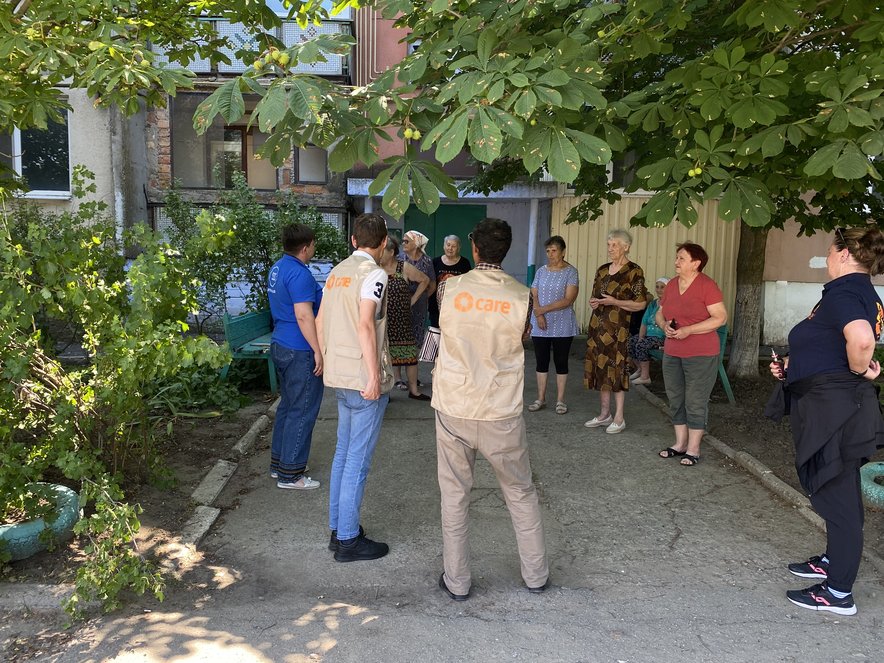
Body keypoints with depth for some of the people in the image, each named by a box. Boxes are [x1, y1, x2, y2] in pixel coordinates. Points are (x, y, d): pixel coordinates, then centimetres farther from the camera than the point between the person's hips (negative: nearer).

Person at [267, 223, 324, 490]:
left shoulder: (277, 268, 12)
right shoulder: (299, 274, -19)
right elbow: (304, 316, -24)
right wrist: (318, 351, -20)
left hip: (280, 346, 10)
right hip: (300, 351, -10)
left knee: (287, 405, 19)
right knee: (303, 411, -2)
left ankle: (278, 463, 27)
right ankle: (290, 474, 4)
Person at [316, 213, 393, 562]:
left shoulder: (337, 271, 12)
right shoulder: (374, 274, -13)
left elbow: (320, 322, 15)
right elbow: (365, 324, -24)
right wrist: (374, 375, -23)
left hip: (339, 376, 8)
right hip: (364, 379, -8)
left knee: (343, 452, 17)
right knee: (359, 459, 0)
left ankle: (338, 528, 26)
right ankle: (348, 540, 9)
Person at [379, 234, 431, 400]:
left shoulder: (404, 268, -3)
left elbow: (425, 280, 9)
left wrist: (413, 299, 5)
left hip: (402, 322, 0)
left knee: (410, 355, 6)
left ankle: (414, 390, 19)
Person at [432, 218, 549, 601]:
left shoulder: (450, 289, -7)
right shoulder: (521, 296, -8)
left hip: (452, 409, 0)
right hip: (502, 414, 0)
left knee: (454, 496, 13)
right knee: (521, 494, 17)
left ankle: (456, 581, 22)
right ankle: (536, 576, 29)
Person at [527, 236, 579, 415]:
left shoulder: (571, 272, -6)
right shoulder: (541, 271, 8)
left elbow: (568, 300, -14)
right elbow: (533, 296, 5)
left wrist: (544, 309, -17)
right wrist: (538, 315, -13)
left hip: (562, 326, -4)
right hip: (540, 326, 4)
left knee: (561, 362, 4)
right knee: (541, 361, 8)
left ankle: (560, 400, 13)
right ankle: (541, 399, 17)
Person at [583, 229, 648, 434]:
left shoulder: (634, 271, -7)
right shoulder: (602, 270, 13)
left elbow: (641, 303, -10)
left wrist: (615, 302, -18)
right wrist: (593, 302, 1)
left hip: (618, 327, -7)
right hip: (598, 325, 7)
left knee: (616, 368, -4)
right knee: (600, 367, 9)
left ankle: (619, 417, 6)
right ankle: (605, 414, 20)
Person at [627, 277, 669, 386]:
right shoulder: (652, 304, 16)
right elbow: (644, 323, 11)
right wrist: (640, 338, -2)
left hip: (662, 337, -8)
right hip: (648, 335, 8)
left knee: (641, 346, -29)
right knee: (629, 342, -11)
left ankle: (645, 376, -18)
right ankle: (640, 368, 10)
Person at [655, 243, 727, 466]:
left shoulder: (707, 286, -11)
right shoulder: (671, 285, 9)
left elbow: (720, 317, -15)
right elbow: (660, 313, 18)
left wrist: (688, 330, -21)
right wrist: (664, 325, -6)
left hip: (701, 355, -7)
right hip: (672, 353, 7)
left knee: (696, 402, 1)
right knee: (676, 400, 13)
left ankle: (693, 448, 12)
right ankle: (680, 443, 26)